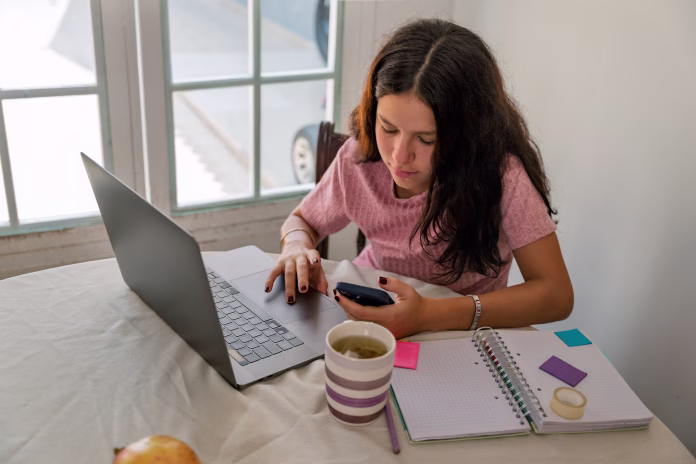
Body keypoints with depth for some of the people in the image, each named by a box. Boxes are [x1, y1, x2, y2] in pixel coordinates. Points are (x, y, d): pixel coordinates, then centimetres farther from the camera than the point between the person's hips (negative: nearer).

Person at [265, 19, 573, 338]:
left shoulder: (501, 171, -23)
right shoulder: (359, 157, -12)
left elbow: (556, 294, -25)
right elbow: (302, 221, 7)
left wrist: (432, 315, -37)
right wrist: (298, 247, -19)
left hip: (461, 339, -2)